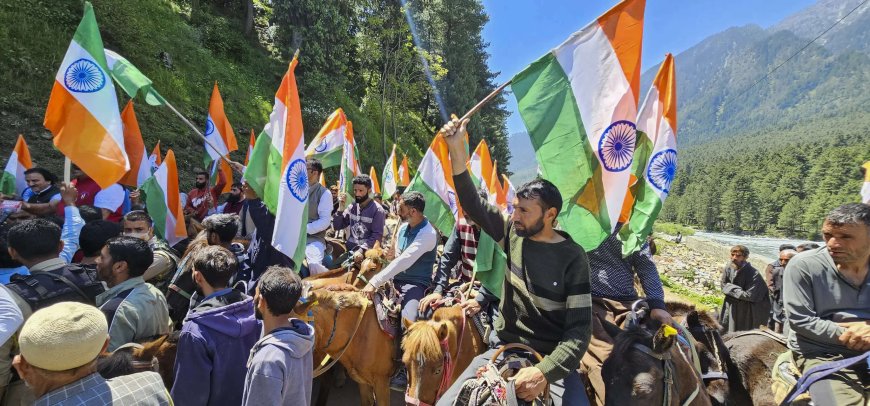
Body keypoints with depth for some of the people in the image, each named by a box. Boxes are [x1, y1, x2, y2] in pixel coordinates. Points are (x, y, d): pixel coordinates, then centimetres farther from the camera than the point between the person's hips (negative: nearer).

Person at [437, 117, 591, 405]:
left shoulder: (573, 258, -13)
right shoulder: (513, 234, -3)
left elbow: (580, 329, -15)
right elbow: (473, 204, -9)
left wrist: (545, 371, -29)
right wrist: (457, 150, -19)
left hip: (551, 358, -2)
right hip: (505, 347, 3)